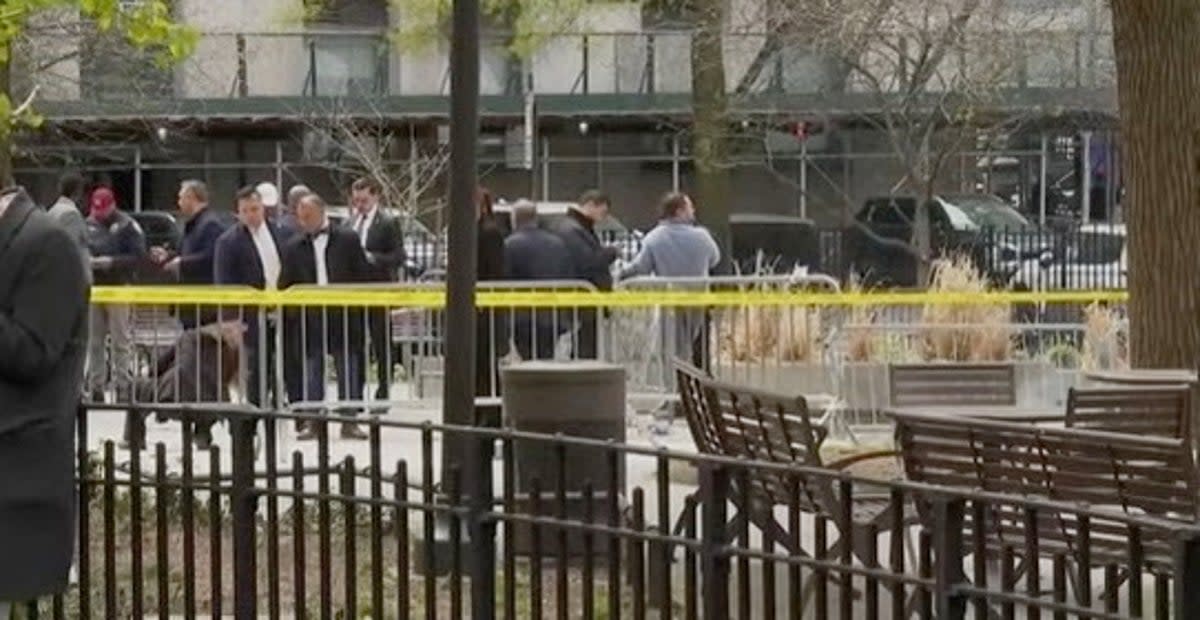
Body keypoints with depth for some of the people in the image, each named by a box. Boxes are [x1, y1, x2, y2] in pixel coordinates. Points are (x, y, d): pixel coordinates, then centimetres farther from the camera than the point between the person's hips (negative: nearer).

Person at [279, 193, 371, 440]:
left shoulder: (348, 240, 3)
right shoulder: (293, 248, 7)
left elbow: (362, 277, 3)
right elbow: (285, 287, 7)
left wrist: (359, 310, -3)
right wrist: (291, 313, -4)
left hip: (344, 316, -1)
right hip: (310, 319, 1)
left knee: (348, 370, 2)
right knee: (311, 372, 2)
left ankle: (349, 422, 8)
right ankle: (311, 422, 7)